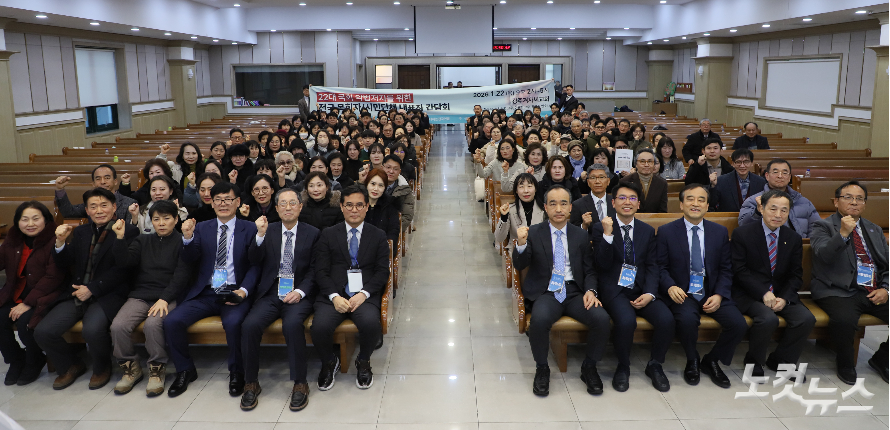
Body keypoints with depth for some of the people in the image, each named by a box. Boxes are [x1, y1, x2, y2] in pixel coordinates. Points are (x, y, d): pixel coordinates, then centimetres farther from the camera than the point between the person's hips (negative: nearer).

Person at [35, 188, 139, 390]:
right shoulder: (80, 232, 18)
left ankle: (102, 368, 1)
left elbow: (123, 269, -10)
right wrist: (60, 242, -2)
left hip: (107, 295, -6)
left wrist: (92, 288, -14)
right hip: (76, 294, 6)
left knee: (92, 329, -32)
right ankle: (71, 366, 17)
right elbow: (64, 265, 16)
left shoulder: (128, 231, -2)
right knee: (42, 331, -12)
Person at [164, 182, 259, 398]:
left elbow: (255, 266, 0)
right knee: (172, 321, -18)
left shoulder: (249, 229, 6)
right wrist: (187, 238, -18)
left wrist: (244, 290, -17)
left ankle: (236, 372, -6)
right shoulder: (202, 228, 13)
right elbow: (189, 260, 3)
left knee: (233, 322, -32)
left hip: (235, 293, -3)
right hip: (204, 293, 3)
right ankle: (185, 371, 6)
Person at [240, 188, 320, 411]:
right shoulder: (268, 231, 11)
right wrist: (260, 236, -15)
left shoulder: (312, 233, 7)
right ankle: (251, 384, -7)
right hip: (271, 293, 2)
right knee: (250, 324, -25)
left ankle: (300, 384, -17)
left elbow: (314, 270, 3)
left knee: (292, 324, -32)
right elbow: (254, 261, 1)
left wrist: (300, 292, -13)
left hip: (298, 294, -2)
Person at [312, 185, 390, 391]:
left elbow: (382, 271, 5)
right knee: (320, 326, -28)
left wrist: (363, 294, -11)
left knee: (371, 324, -32)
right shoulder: (328, 235, 13)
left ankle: (363, 362, 2)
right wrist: (335, 297, -12)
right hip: (333, 295, 1)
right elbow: (321, 271, 5)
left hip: (365, 295, 0)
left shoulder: (378, 236, 14)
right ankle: (329, 362, 7)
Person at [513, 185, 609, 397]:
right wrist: (521, 244, -26)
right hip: (546, 292, -2)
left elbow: (589, 270, 14)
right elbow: (519, 265, -5)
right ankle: (541, 369, -7)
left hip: (574, 292, 3)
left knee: (602, 318, -26)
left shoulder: (580, 235, 13)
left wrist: (590, 290, -7)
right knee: (540, 319, -35)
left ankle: (589, 367, 2)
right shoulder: (533, 233, 5)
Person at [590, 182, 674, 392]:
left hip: (641, 289, 4)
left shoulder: (648, 231, 13)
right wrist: (607, 234, -21)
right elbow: (603, 265, -8)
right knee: (626, 321, -32)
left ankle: (655, 365, 5)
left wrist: (649, 293, -9)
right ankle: (623, 367, -3)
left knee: (667, 319, -22)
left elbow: (652, 265, 8)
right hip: (614, 290, -4)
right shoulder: (600, 228, 1)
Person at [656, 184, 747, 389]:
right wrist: (671, 287, -20)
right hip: (682, 293, -3)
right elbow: (661, 267, 0)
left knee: (739, 324, -20)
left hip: (713, 293, 3)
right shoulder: (666, 231, 1)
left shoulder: (720, 232, 9)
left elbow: (726, 269, 8)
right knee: (687, 319, -34)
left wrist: (719, 295, -8)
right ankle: (692, 362, -1)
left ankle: (711, 361, 10)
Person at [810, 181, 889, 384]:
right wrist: (843, 234, -25)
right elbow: (823, 255, -14)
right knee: (844, 320, -35)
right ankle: (845, 365, -4)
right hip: (839, 291, -5)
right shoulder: (823, 226, 4)